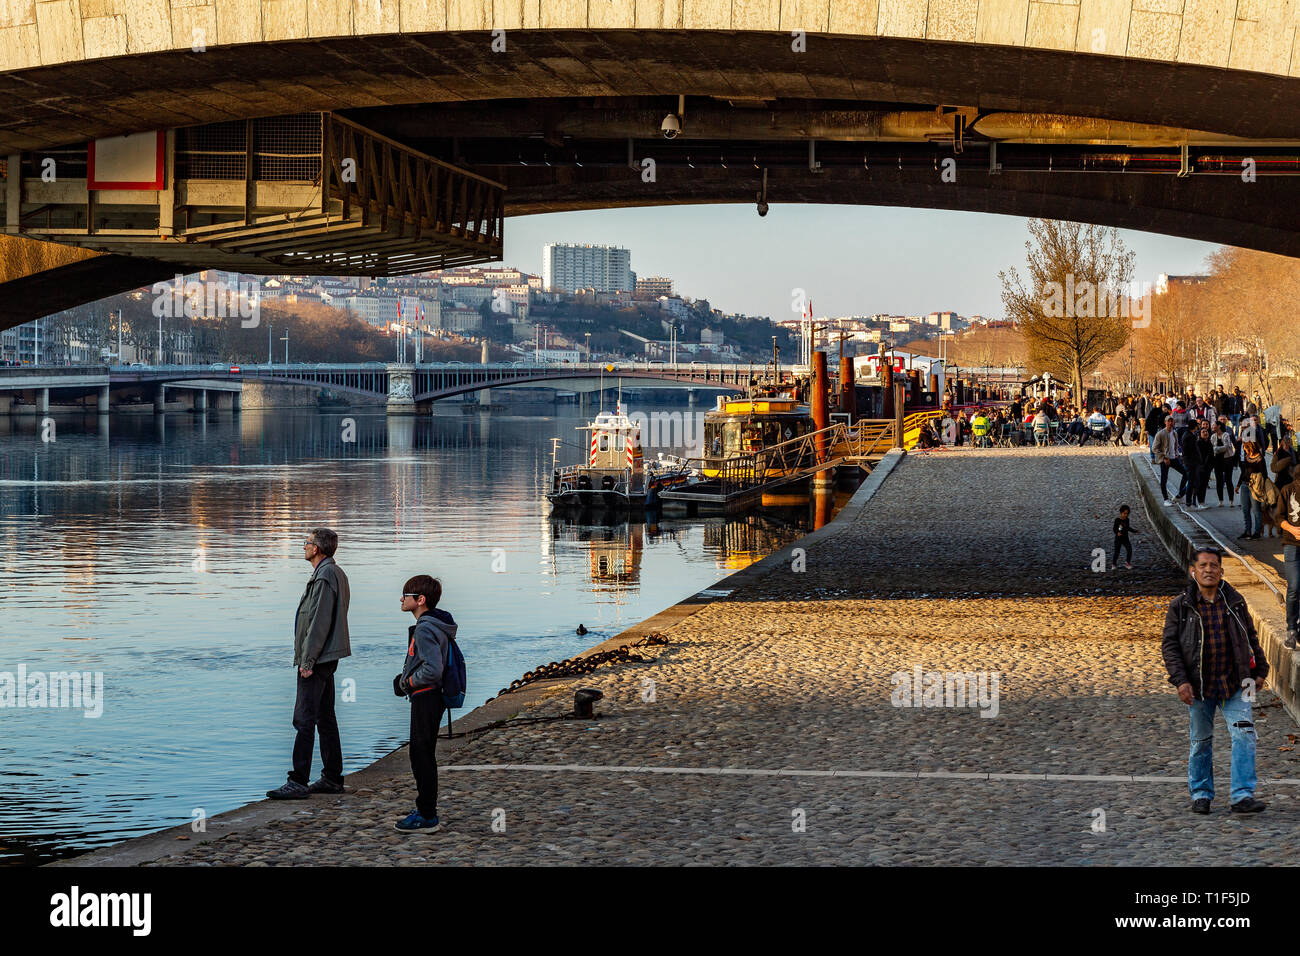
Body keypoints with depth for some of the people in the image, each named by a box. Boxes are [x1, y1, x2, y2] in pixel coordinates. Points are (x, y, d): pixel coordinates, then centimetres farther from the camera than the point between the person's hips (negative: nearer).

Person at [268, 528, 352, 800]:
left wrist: (308, 660, -19)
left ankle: (298, 782, -11)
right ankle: (332, 778, 18)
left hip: (317, 659, -11)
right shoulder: (336, 573, 16)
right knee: (326, 718, 14)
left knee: (305, 719, -10)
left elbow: (319, 622, -21)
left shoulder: (324, 577, -17)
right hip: (328, 657, 11)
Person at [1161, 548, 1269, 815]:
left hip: (1234, 685, 1)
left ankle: (1243, 796, -8)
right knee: (1201, 741, 9)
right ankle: (1201, 794, 23)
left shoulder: (1235, 602, 5)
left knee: (1244, 736, -10)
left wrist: (1260, 670, 16)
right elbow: (1169, 645, -4)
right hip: (1199, 686, -1)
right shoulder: (1180, 607, -3)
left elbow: (1251, 638, 16)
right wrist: (1180, 680, -13)